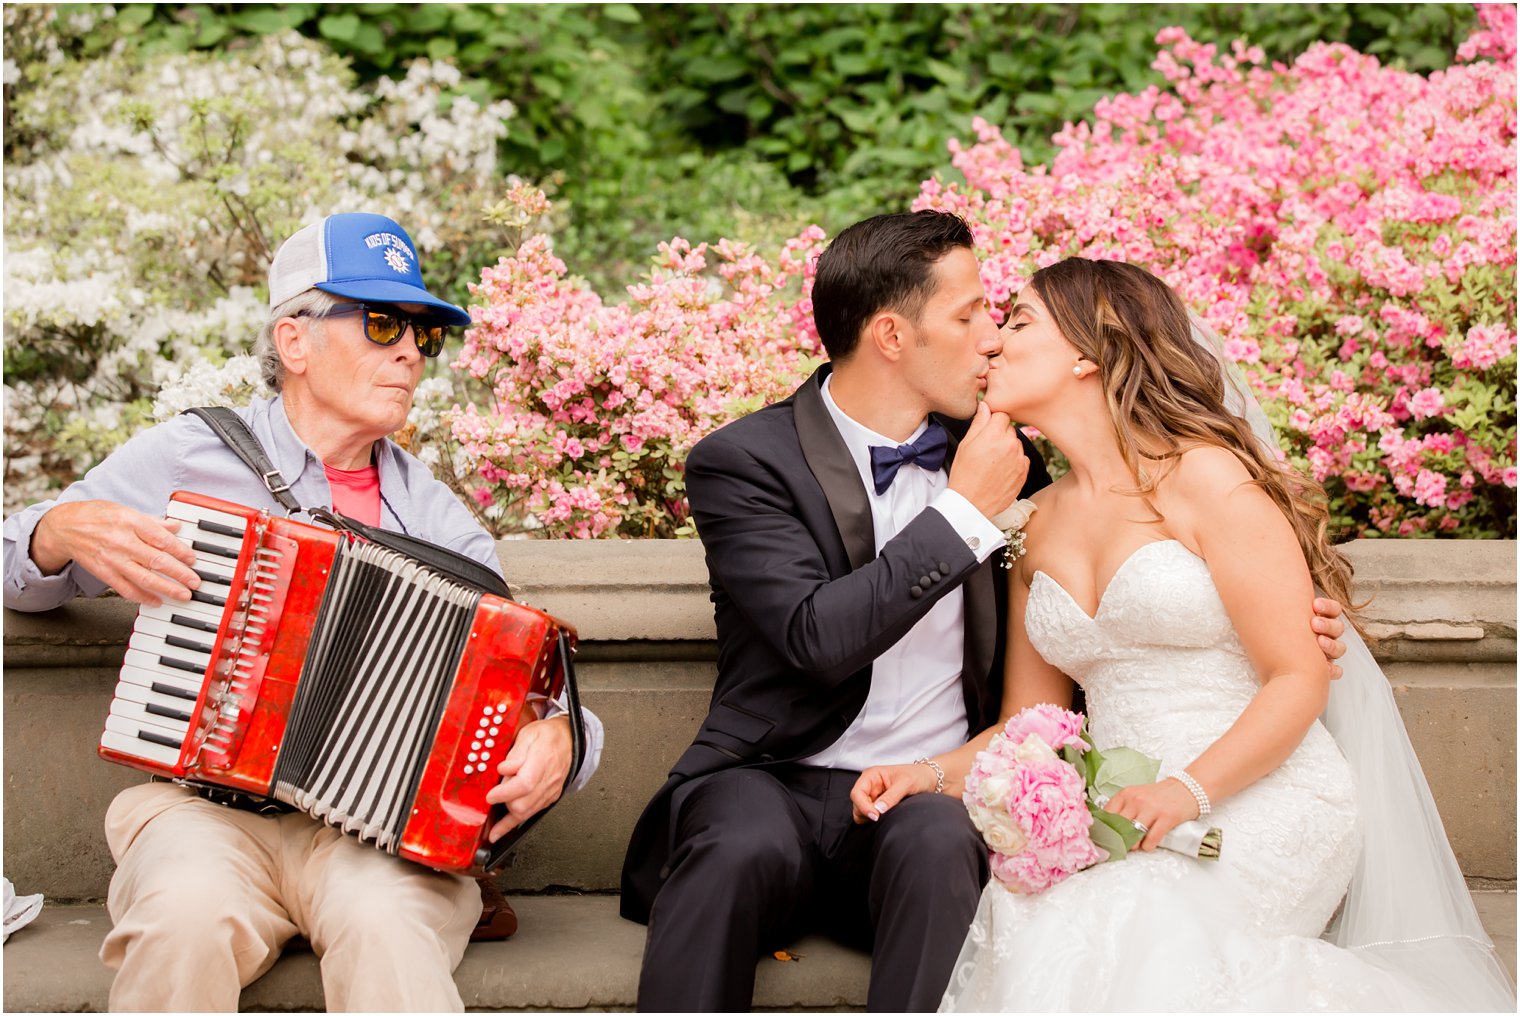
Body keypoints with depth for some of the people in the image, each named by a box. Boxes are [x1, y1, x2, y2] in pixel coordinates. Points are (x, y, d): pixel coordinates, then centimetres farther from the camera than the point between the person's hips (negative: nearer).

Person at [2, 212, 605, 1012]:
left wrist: (555, 737, -13)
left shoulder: (429, 510, 15)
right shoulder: (187, 456, 10)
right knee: (188, 916, -34)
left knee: (386, 925, -35)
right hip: (207, 807, 0)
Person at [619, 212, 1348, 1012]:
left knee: (939, 843, -33)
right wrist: (964, 511, -15)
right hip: (774, 782, -3)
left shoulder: (975, 443, 10)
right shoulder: (740, 463, -5)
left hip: (932, 793, 3)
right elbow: (816, 639, -19)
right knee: (741, 846, -36)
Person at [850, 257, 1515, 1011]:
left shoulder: (1205, 478, -5)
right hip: (1131, 821, 5)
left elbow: (1300, 679, -9)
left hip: (1260, 802, -5)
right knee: (1009, 914, -27)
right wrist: (933, 773, -4)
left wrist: (1189, 789, -23)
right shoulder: (1042, 520, 15)